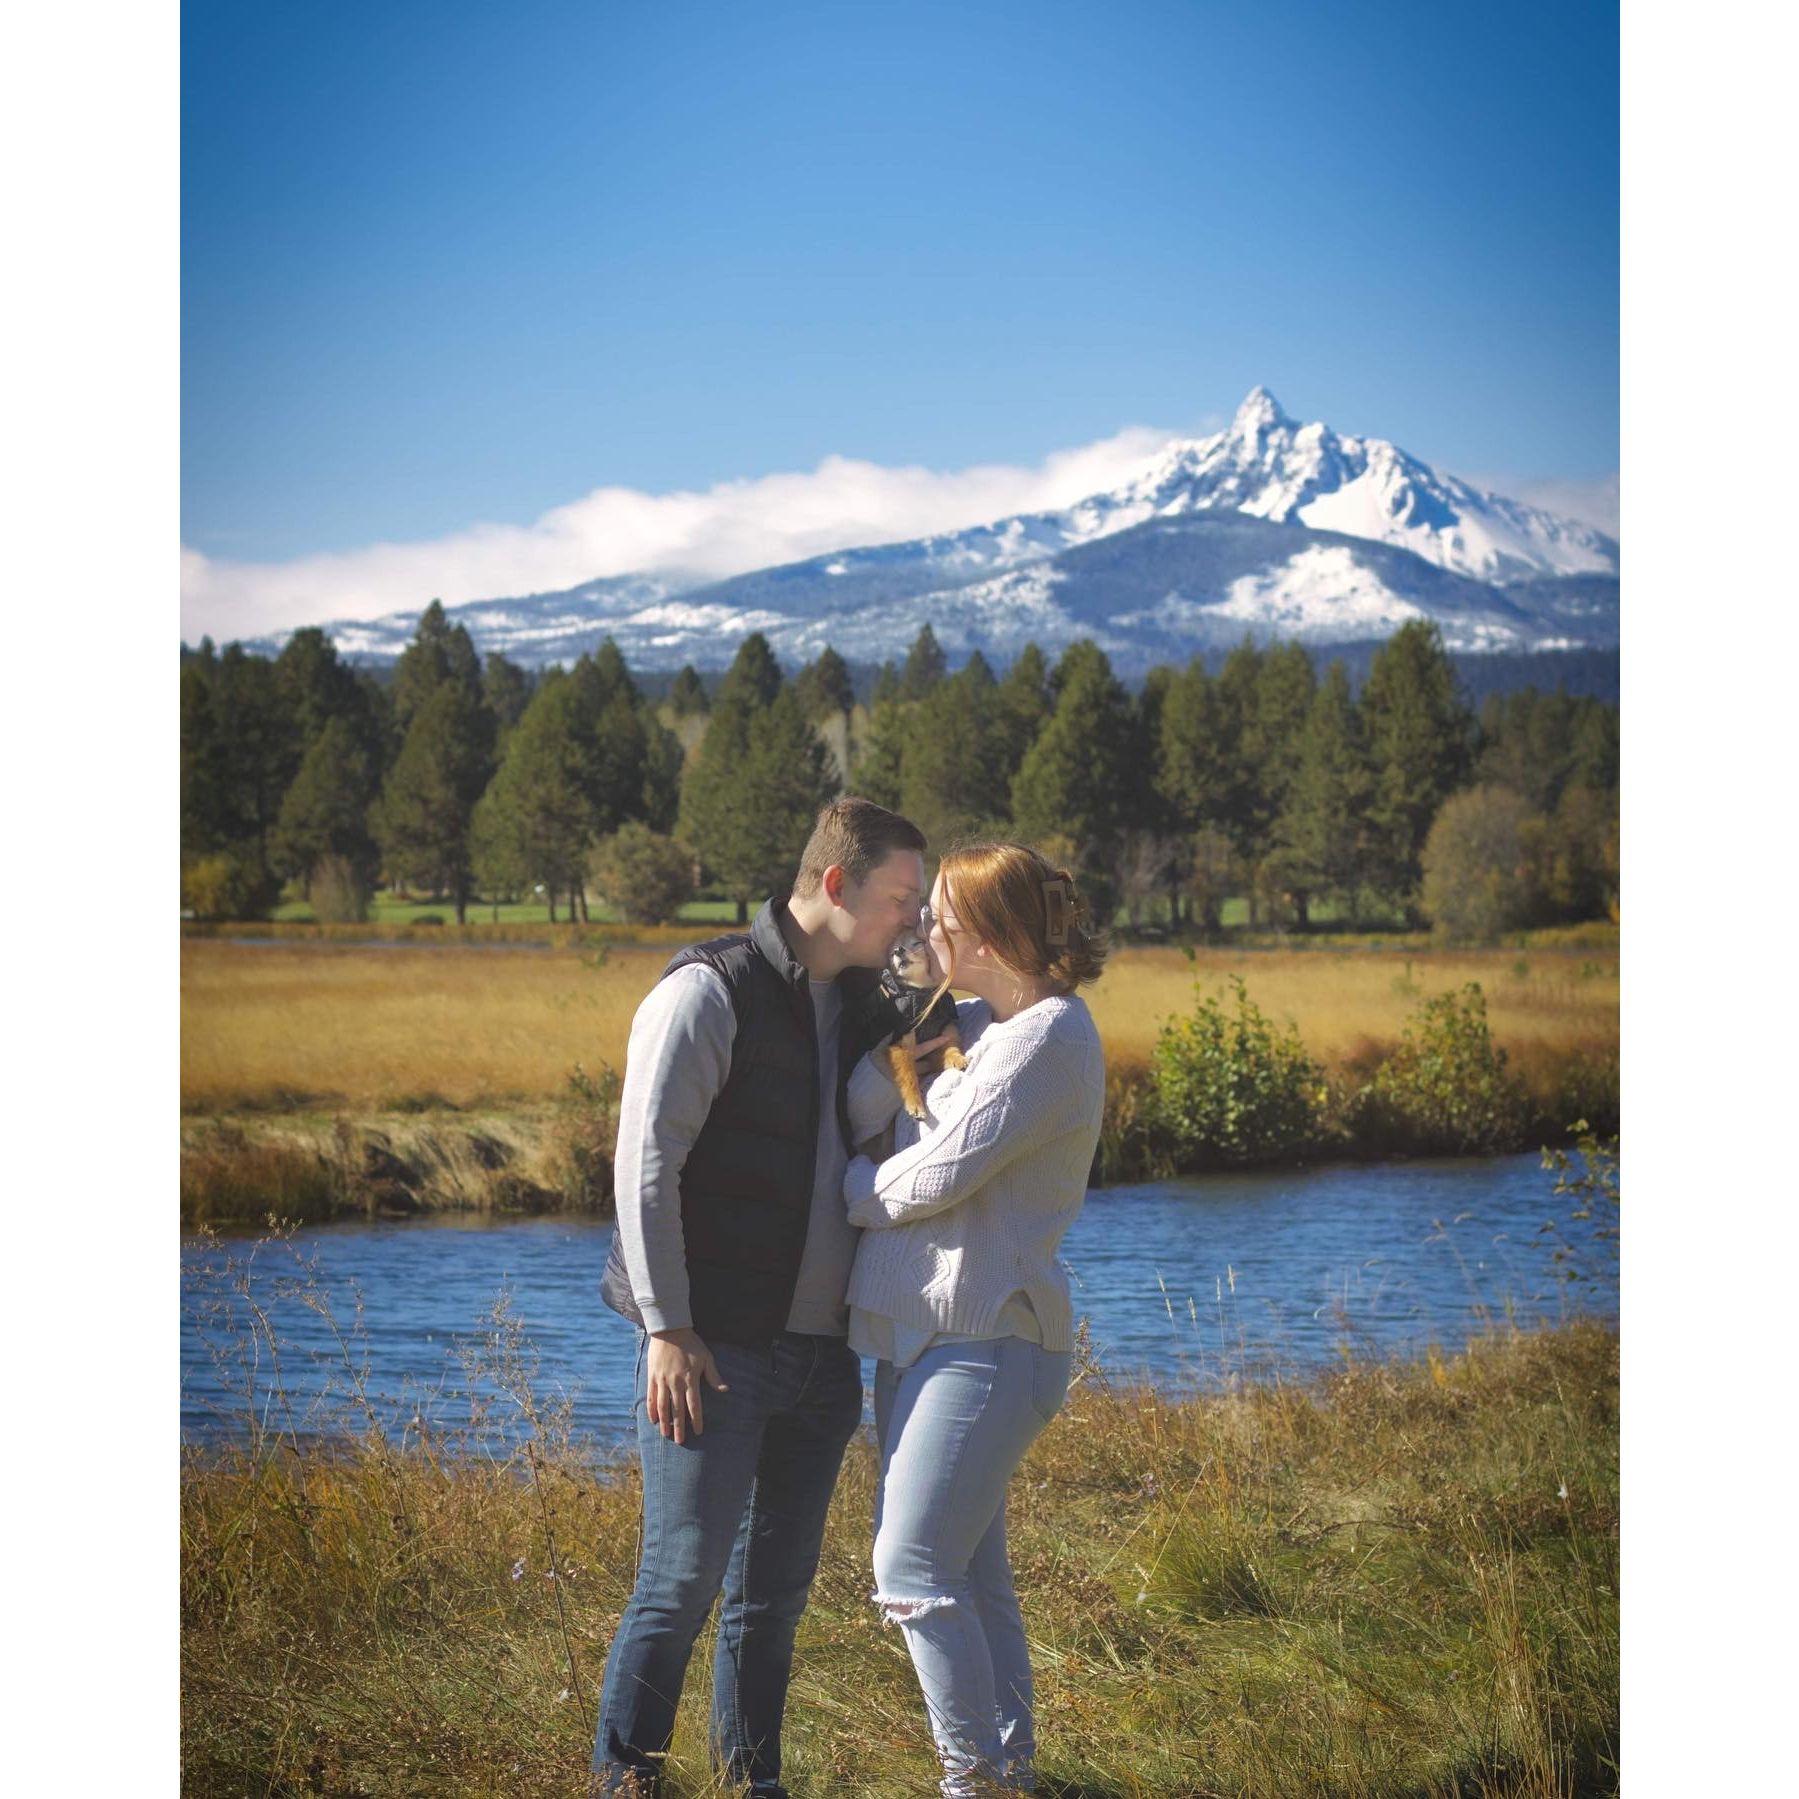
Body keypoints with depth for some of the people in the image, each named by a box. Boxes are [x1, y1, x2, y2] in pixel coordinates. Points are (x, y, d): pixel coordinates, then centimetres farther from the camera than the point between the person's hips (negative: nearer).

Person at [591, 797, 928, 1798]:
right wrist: (668, 1330, -16)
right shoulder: (711, 992, -7)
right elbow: (646, 1163, -12)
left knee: (778, 1584, 11)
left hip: (821, 1352, 7)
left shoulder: (867, 1010, 14)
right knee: (685, 1574, -6)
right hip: (714, 1347, -7)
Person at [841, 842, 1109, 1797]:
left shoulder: (1047, 1037, -15)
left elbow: (938, 1177, -18)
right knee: (969, 1573, 14)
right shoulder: (973, 1021, 15)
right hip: (928, 1330, 10)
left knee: (914, 1572, -12)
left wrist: (843, 1190, -2)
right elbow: (863, 1116, 7)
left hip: (983, 1340, -10)